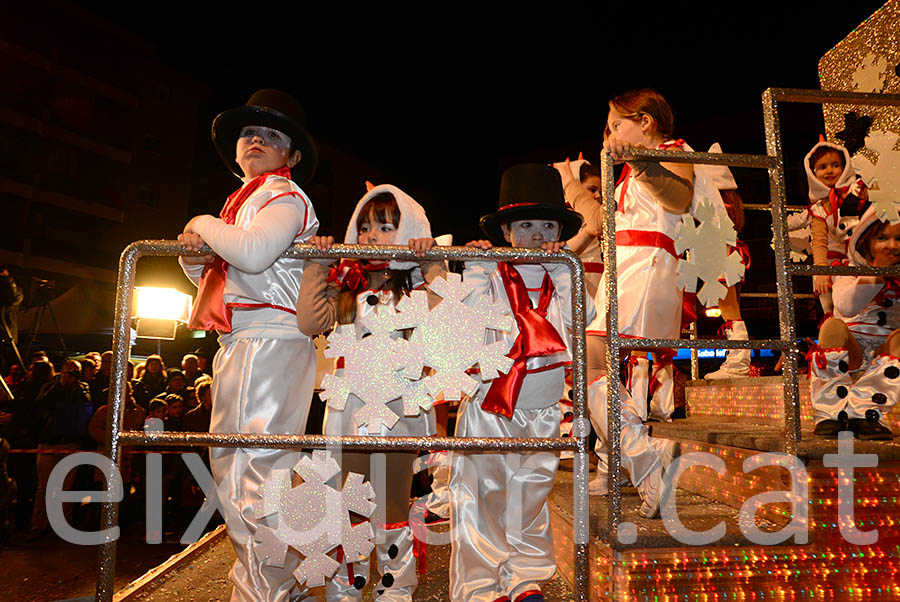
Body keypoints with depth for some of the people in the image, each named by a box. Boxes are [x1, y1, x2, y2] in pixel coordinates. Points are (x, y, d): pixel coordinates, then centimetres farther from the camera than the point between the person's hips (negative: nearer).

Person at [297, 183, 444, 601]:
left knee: (393, 501, 8)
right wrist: (317, 264, -4)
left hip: (399, 406, -2)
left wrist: (433, 264, -14)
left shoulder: (416, 284, 4)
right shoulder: (343, 285, 10)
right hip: (349, 405, 2)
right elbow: (310, 322, -6)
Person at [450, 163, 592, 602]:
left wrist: (561, 271, -12)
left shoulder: (563, 277, 7)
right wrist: (476, 270, -17)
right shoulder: (490, 275, -3)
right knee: (481, 497, 3)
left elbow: (581, 318, -10)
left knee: (530, 496, 16)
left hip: (542, 412, 3)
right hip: (489, 408, -3)